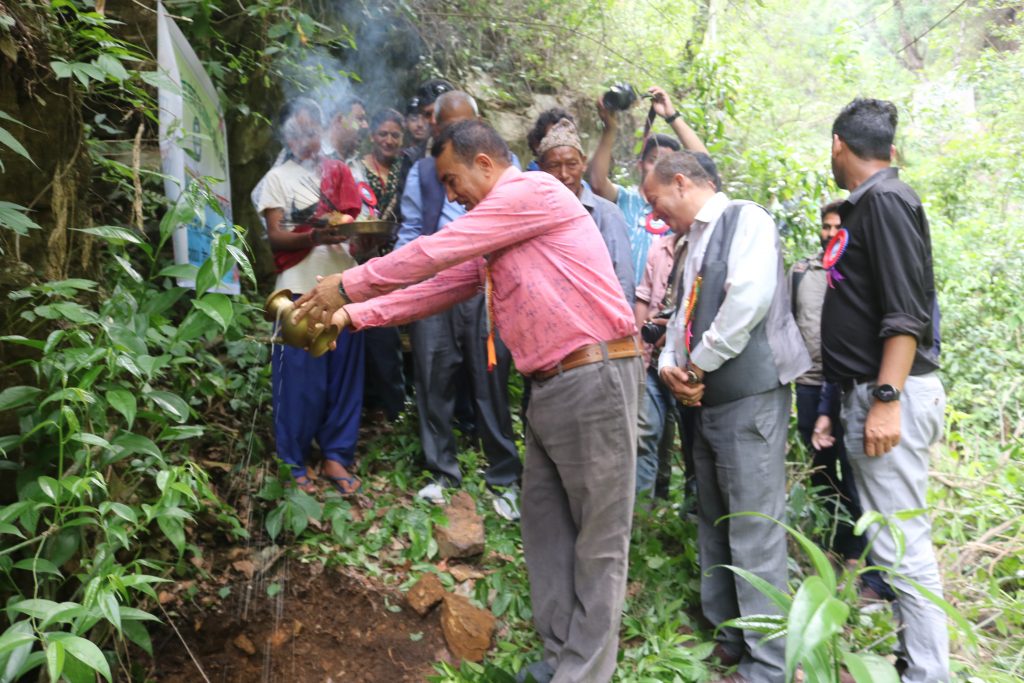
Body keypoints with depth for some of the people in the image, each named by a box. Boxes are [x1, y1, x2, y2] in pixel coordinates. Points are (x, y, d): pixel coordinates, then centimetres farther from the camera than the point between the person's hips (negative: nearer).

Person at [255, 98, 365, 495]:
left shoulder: (339, 172, 15)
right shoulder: (277, 178, 6)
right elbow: (275, 238, -3)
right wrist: (315, 237, -21)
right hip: (300, 289, -3)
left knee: (343, 374, 5)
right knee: (300, 380, 0)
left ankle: (336, 457, 16)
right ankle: (295, 462, 13)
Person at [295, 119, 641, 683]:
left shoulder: (532, 191, -10)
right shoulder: (491, 241, 20)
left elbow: (434, 254, -11)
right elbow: (439, 286, 19)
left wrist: (346, 286, -2)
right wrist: (353, 315, 13)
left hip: (594, 377, -10)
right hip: (550, 385, 10)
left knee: (598, 538, 0)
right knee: (545, 525, 14)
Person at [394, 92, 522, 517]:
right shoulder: (422, 172, 16)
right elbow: (411, 230, 15)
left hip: (486, 286, -2)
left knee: (491, 381, -1)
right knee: (435, 380, 5)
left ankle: (506, 478, 10)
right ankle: (442, 473, 20)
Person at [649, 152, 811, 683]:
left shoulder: (744, 218, -7)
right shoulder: (695, 241, 18)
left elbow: (749, 298, -21)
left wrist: (697, 366, -14)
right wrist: (670, 364, -1)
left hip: (749, 397, -9)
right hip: (708, 400, 9)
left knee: (754, 533, -5)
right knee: (714, 526, 15)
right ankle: (729, 636, 29)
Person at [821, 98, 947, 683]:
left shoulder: (886, 200, -11)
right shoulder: (865, 204, 16)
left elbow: (907, 312, -20)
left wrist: (886, 399, -23)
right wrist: (838, 405, 22)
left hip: (891, 395, -10)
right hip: (869, 392, 10)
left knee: (901, 544, -5)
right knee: (896, 538, 16)